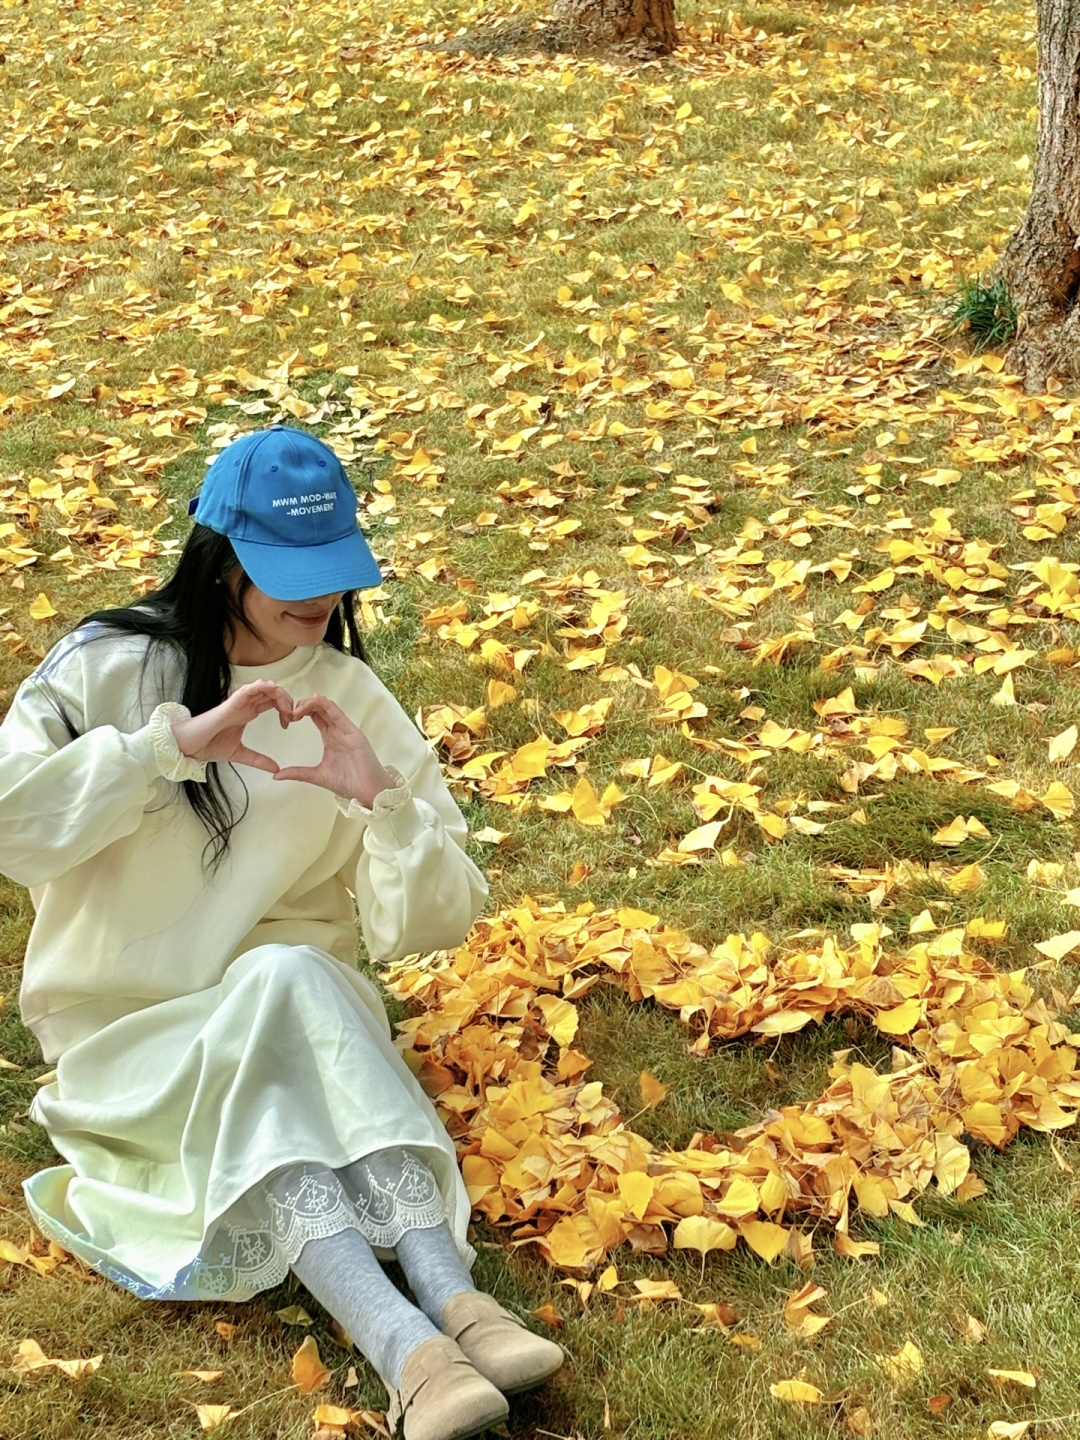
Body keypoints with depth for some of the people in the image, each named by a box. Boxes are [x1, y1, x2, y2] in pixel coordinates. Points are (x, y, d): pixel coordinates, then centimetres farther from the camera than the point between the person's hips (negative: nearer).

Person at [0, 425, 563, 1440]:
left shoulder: (353, 700, 2)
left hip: (303, 1015, 2)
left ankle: (454, 1298, -44)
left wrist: (382, 799, -19)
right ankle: (408, 1344, -48)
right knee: (278, 988, -34)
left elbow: (428, 925, -2)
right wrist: (173, 743, -24)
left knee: (290, 979, -33)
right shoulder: (111, 666, -3)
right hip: (132, 1034, -2)